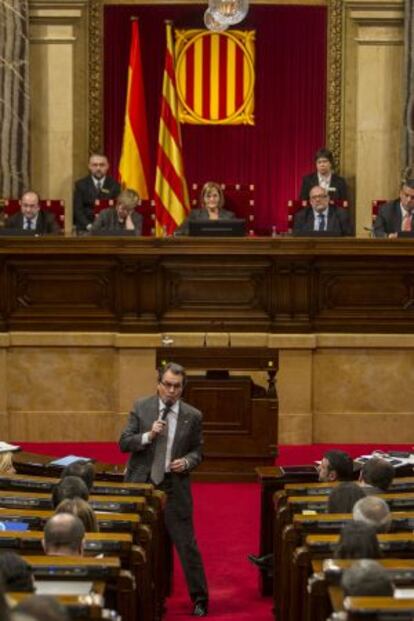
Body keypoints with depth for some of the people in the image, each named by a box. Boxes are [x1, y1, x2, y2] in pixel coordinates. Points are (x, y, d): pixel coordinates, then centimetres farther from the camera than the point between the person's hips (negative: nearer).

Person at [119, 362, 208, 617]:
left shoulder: (193, 416, 0)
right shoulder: (141, 407, -1)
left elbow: (197, 451, 8)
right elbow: (124, 443, -3)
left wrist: (186, 462, -13)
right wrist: (148, 436, -20)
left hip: (175, 486, -1)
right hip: (141, 483, 1)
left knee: (186, 543, 0)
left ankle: (199, 599, 12)